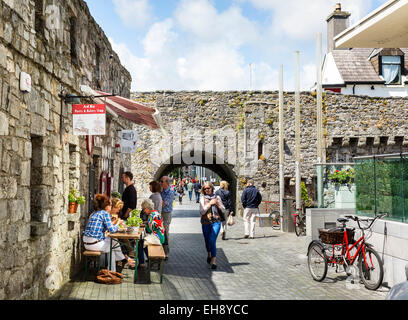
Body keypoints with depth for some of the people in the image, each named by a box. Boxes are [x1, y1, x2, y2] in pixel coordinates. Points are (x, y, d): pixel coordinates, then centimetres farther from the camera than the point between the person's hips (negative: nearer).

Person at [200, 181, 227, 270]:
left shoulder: (217, 197, 7)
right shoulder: (203, 199, 4)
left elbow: (223, 211, 9)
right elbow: (202, 211, -9)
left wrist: (218, 204, -7)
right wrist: (210, 203, -14)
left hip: (216, 222, -1)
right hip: (206, 223, 1)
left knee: (212, 241, -16)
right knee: (207, 241, 13)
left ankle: (214, 261, -15)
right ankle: (209, 254, 44)